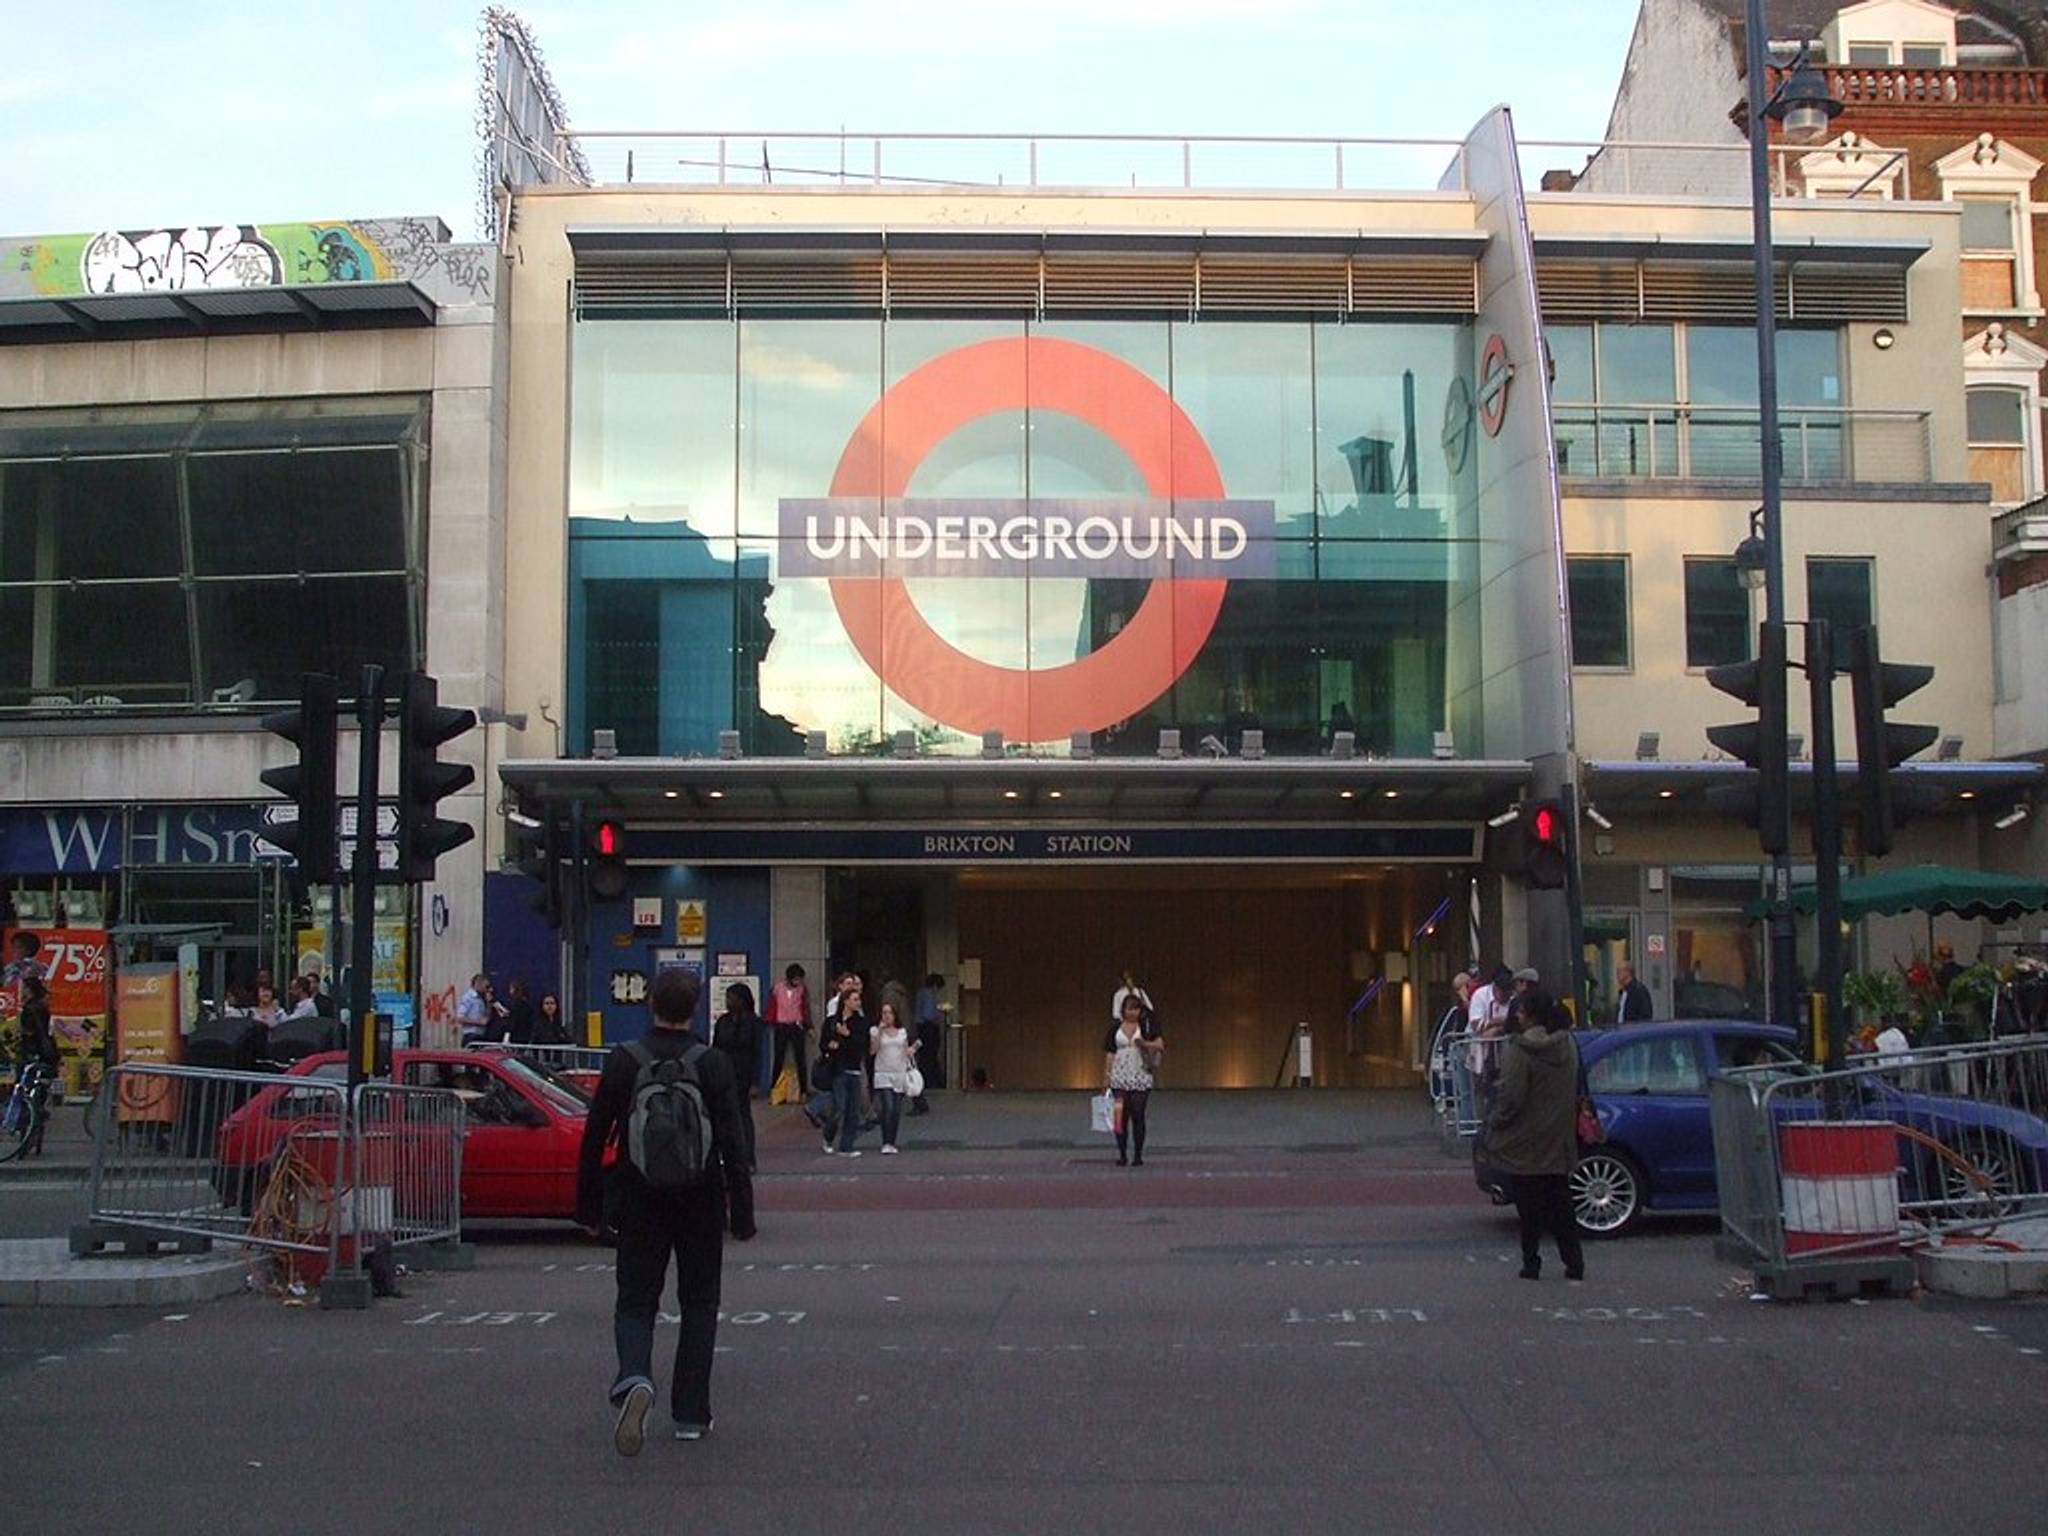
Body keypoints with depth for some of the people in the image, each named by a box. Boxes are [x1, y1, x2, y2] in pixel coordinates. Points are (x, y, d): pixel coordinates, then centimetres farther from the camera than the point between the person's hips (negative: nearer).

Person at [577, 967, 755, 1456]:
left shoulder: (622, 1061, -6)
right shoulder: (713, 1065, -9)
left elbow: (594, 1139, -2)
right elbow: (732, 1146, -10)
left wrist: (589, 1208, 7)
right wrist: (742, 1214, -4)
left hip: (639, 1205, 0)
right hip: (701, 1205, 0)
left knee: (635, 1303, 8)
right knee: (698, 1305, 14)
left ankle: (634, 1379, -22)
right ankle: (690, 1414, 16)